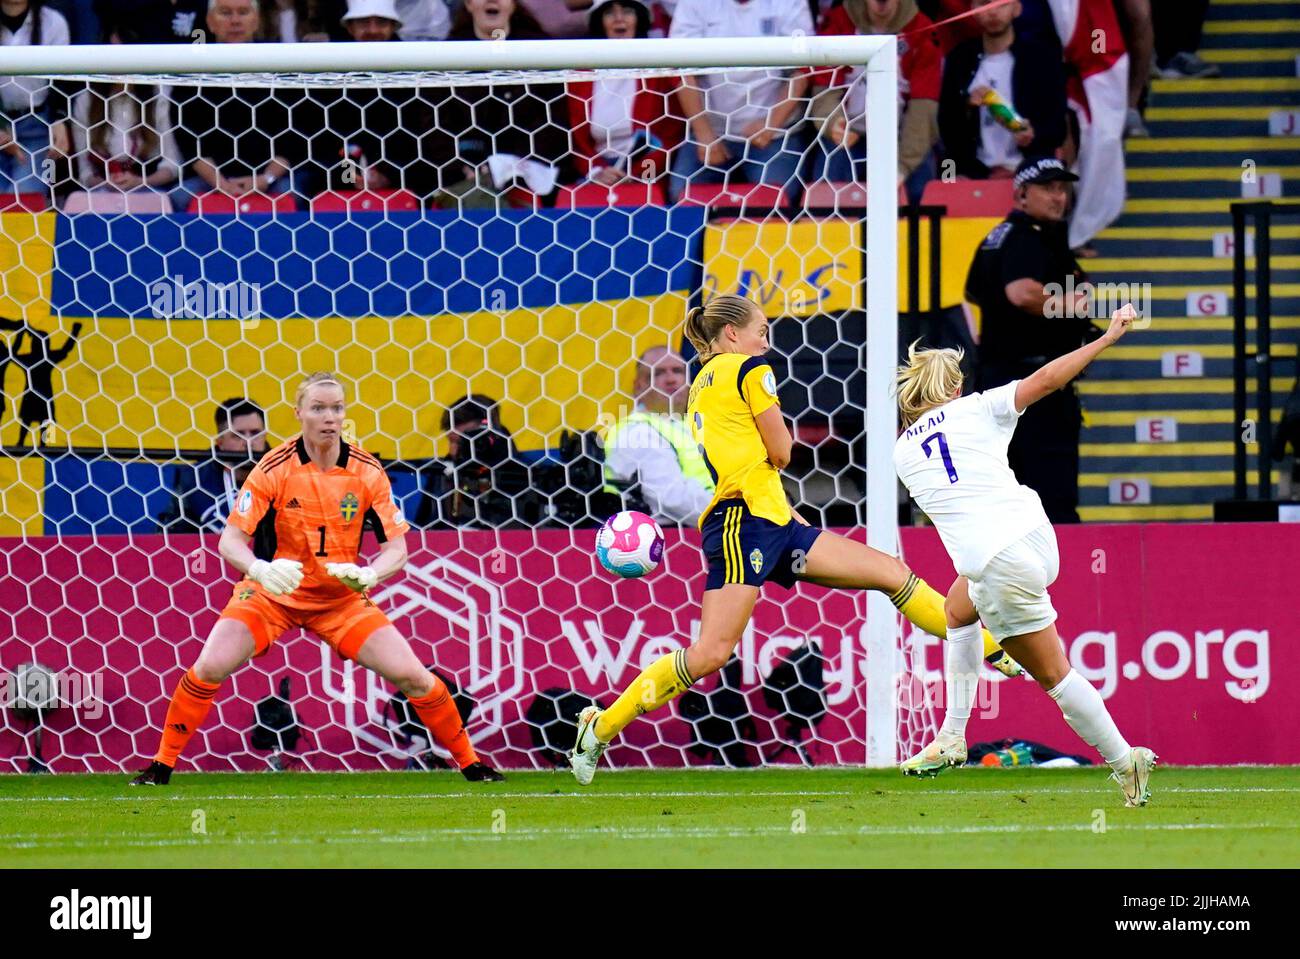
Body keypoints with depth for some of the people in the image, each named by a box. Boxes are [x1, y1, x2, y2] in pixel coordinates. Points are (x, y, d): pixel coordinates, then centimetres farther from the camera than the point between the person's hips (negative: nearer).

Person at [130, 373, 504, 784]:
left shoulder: (366, 472, -9)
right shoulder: (274, 469, -15)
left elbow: (396, 546, -7)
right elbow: (231, 541, -17)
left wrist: (369, 574, -29)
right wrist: (259, 569, -38)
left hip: (342, 597, 1)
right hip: (272, 593, -1)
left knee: (411, 675, -10)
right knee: (210, 668, -21)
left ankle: (470, 763, 9)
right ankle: (162, 764, -4)